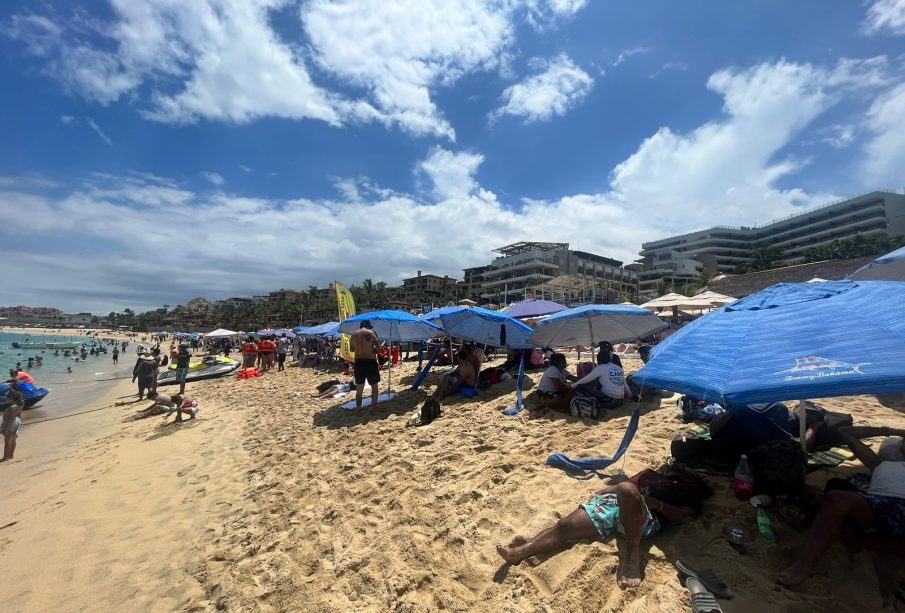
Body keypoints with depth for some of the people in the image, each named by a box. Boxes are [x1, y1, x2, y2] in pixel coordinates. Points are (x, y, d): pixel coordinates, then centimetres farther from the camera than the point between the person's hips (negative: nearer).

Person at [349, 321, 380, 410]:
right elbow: (378, 347, -13)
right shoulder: (371, 332, -7)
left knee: (359, 388, 13)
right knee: (374, 387, 12)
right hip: (370, 362, -4)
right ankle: (374, 406, 13)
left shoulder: (353, 334, 6)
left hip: (358, 362, 4)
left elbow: (352, 349, 15)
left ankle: (358, 408, 15)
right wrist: (373, 351, 6)